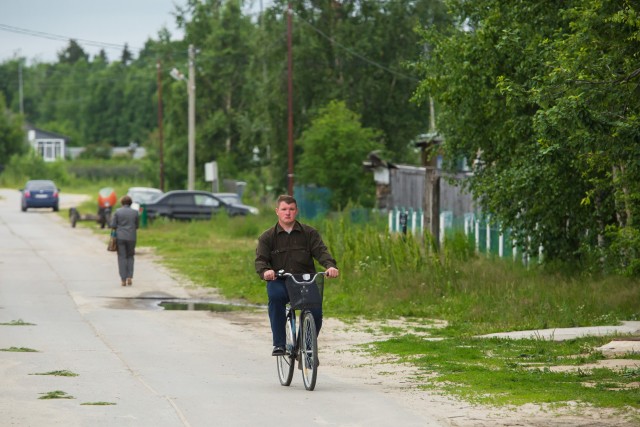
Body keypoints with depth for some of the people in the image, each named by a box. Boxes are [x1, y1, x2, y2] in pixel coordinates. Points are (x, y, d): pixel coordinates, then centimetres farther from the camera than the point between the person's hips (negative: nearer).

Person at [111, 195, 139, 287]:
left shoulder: (117, 212, -4)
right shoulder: (135, 212, 0)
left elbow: (113, 225, -5)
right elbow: (137, 226, 7)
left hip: (120, 237, -1)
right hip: (131, 237, 1)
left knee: (122, 258, 4)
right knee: (130, 257, 16)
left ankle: (123, 280, -1)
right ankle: (130, 277, 4)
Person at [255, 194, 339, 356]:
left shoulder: (309, 233, 8)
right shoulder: (267, 237, 7)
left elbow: (321, 251, -5)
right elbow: (260, 259, -4)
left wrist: (330, 265, -27)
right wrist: (265, 271, -29)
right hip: (278, 282, -1)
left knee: (316, 312, -22)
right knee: (275, 296, -36)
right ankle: (279, 344, -30)